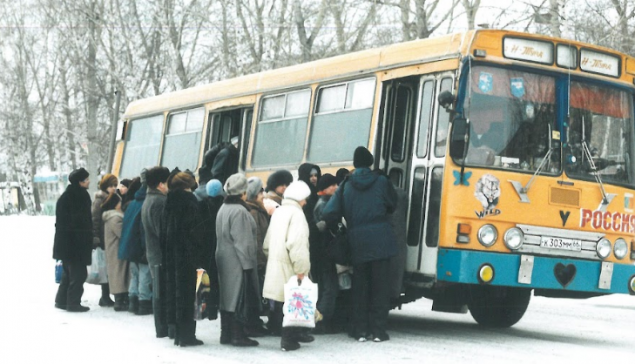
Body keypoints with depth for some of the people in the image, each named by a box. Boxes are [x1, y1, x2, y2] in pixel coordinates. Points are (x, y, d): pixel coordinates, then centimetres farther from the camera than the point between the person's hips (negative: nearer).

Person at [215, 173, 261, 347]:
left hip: (224, 260, 9)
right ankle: (238, 334, -3)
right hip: (237, 261, -9)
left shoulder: (223, 209, 11)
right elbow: (242, 240, -19)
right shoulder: (239, 211, -17)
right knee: (240, 298, -4)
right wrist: (248, 263, -16)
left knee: (227, 296, 12)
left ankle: (226, 333, 16)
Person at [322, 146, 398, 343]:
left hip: (357, 242, 2)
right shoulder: (381, 181, 0)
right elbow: (392, 205, 13)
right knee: (380, 286, 4)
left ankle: (360, 330, 10)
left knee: (359, 285, 10)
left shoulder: (346, 185, 3)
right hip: (381, 241, -1)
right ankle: (378, 330, 2)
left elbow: (330, 214, -3)